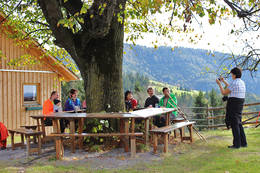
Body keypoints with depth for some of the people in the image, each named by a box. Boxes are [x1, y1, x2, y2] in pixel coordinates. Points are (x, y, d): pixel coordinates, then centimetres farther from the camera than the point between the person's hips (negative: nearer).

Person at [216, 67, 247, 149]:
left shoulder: (234, 83, -16)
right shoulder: (242, 82, 13)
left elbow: (224, 93, -10)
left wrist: (219, 84, 2)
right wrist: (224, 81, 30)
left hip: (233, 104, -9)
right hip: (240, 104, 9)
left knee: (234, 124, -2)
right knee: (238, 123, 15)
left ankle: (237, 144, 1)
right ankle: (243, 143, 16)